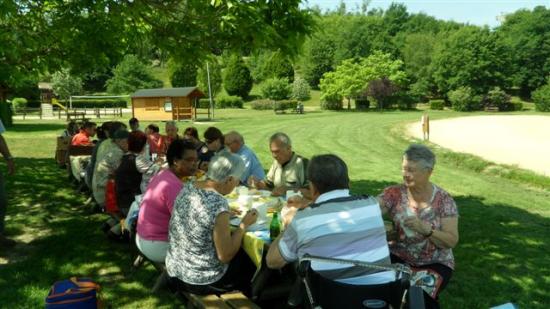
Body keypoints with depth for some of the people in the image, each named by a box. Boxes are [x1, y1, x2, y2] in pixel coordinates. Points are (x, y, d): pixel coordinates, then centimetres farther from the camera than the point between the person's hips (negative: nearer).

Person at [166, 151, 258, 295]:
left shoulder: (188, 187, -5)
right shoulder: (218, 204, -28)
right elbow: (225, 256, -21)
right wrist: (244, 224, -11)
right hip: (201, 280, -7)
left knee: (241, 252, 25)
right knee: (252, 261, 17)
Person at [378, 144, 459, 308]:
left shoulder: (443, 199, -8)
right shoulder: (394, 193, -7)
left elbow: (452, 240, -11)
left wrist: (425, 229, -28)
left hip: (435, 263, -1)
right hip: (399, 258, 1)